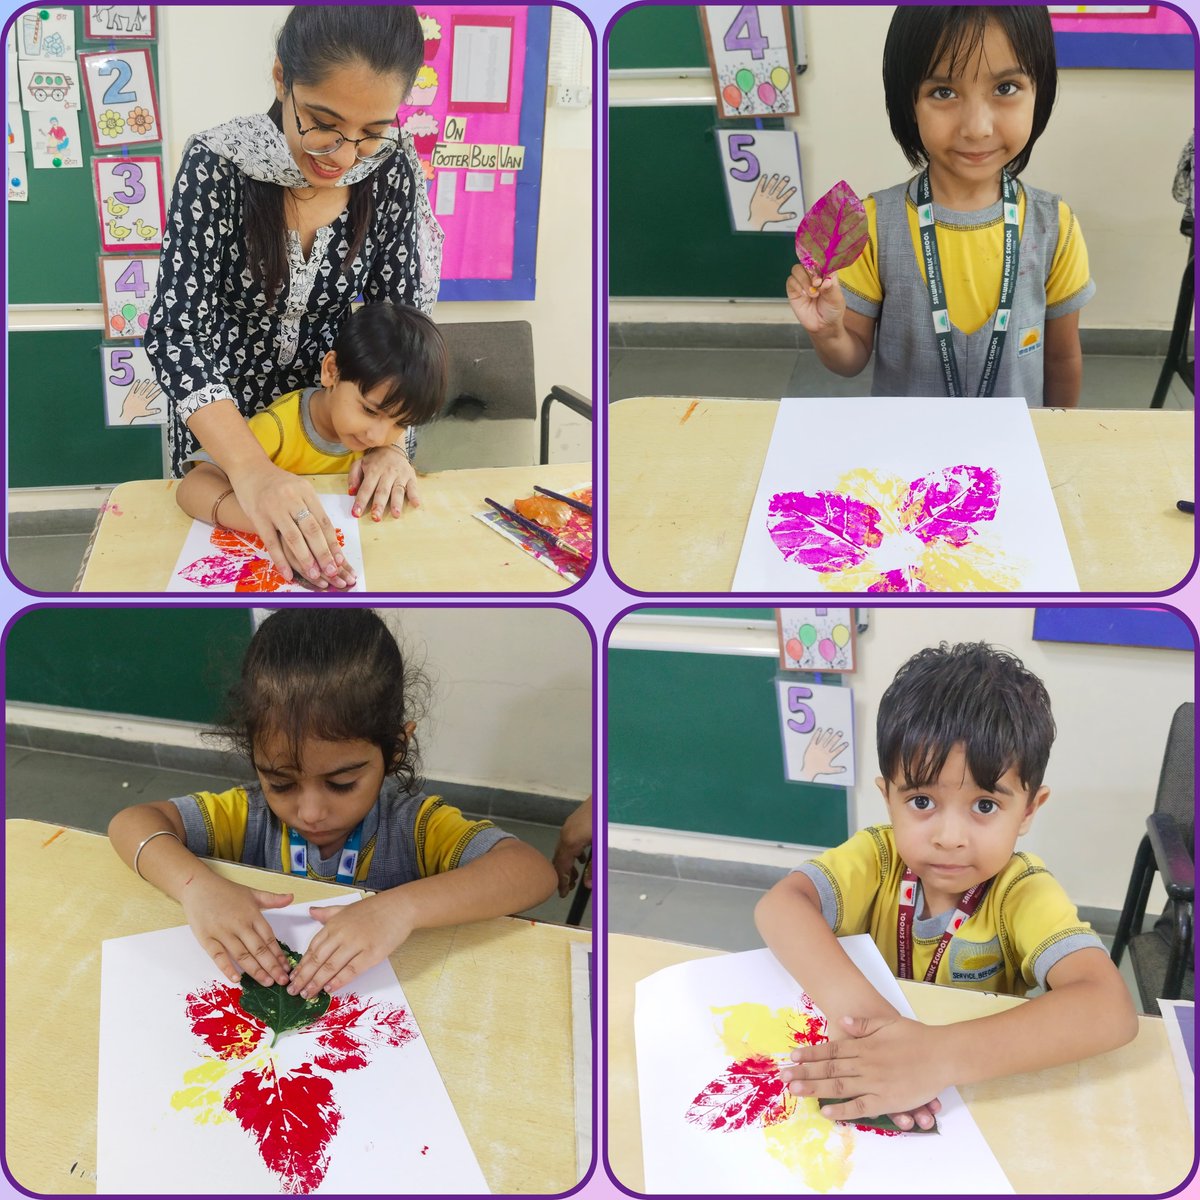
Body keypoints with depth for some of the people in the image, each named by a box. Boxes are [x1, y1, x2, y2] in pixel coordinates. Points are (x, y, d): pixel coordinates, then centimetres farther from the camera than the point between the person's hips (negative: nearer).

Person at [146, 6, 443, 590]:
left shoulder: (392, 171, -17)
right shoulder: (217, 164, -26)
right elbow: (178, 329, -32)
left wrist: (390, 441, -27)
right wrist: (252, 471, -47)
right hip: (220, 417, -2)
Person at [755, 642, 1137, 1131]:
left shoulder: (1024, 893, -17)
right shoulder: (879, 856, -11)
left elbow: (1111, 1009, -33)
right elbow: (778, 906, -27)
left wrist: (940, 1055, -45)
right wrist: (857, 1007, -44)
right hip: (861, 1076, 1)